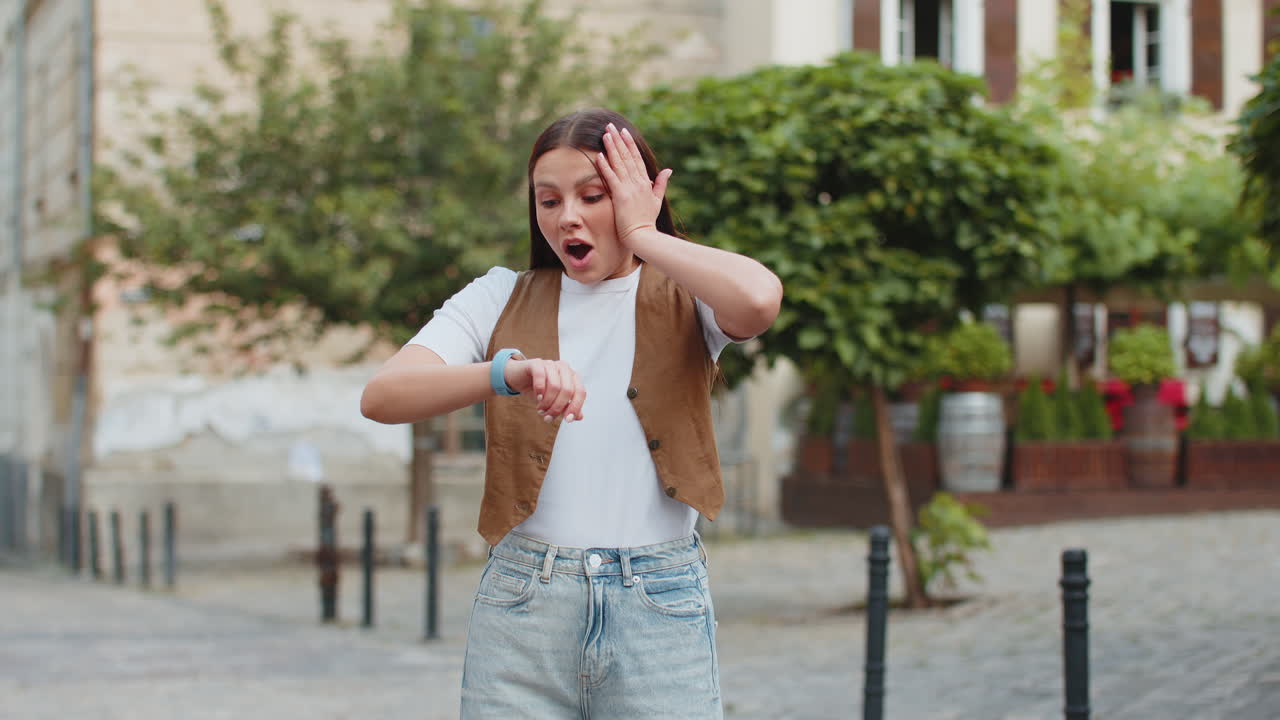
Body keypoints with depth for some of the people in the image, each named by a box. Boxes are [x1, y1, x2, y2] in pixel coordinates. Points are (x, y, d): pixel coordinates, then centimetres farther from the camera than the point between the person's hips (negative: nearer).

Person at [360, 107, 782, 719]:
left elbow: (759, 299, -20)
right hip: (522, 607, 1)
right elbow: (379, 398, -7)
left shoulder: (684, 300, 6)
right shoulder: (502, 297, 9)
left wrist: (640, 234, -5)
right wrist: (510, 372, -24)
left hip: (660, 610, -1)